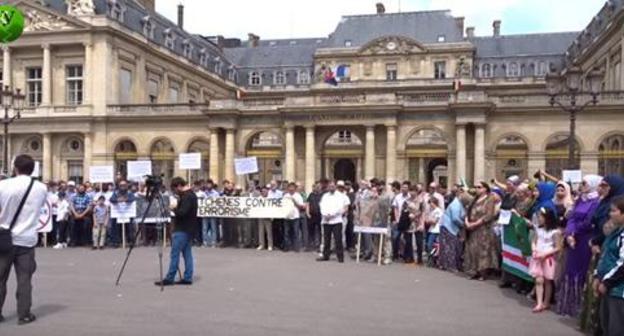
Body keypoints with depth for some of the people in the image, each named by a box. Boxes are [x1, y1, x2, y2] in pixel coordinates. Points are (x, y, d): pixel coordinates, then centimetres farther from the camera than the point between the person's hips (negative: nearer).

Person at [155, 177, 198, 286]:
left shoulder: (186, 196, -17)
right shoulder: (191, 194, 15)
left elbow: (182, 213, -24)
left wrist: (174, 209, -9)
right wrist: (176, 209, 11)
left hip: (182, 230, -10)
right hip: (188, 229, 10)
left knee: (175, 254, -5)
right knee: (187, 253, 9)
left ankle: (169, 278, -1)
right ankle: (188, 278, 11)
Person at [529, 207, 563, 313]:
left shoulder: (555, 232, -11)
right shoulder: (538, 229, 7)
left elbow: (558, 248, -12)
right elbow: (534, 242, 12)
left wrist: (545, 254, -19)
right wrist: (535, 250, -8)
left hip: (548, 258, -4)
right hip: (538, 258, 4)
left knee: (547, 281, 8)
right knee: (539, 280, -3)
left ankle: (546, 303, 21)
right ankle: (539, 303, -3)